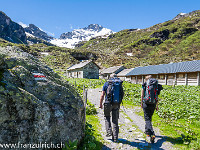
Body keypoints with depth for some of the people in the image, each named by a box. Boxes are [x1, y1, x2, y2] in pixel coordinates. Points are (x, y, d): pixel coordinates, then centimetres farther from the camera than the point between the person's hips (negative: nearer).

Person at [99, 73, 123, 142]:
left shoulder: (106, 84, 0)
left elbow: (102, 95, -2)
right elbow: (122, 94, 10)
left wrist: (100, 104, 7)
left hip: (108, 103, -2)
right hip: (116, 104, 2)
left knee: (107, 117, 21)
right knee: (115, 120, 10)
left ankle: (109, 131, 10)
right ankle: (115, 137, 14)